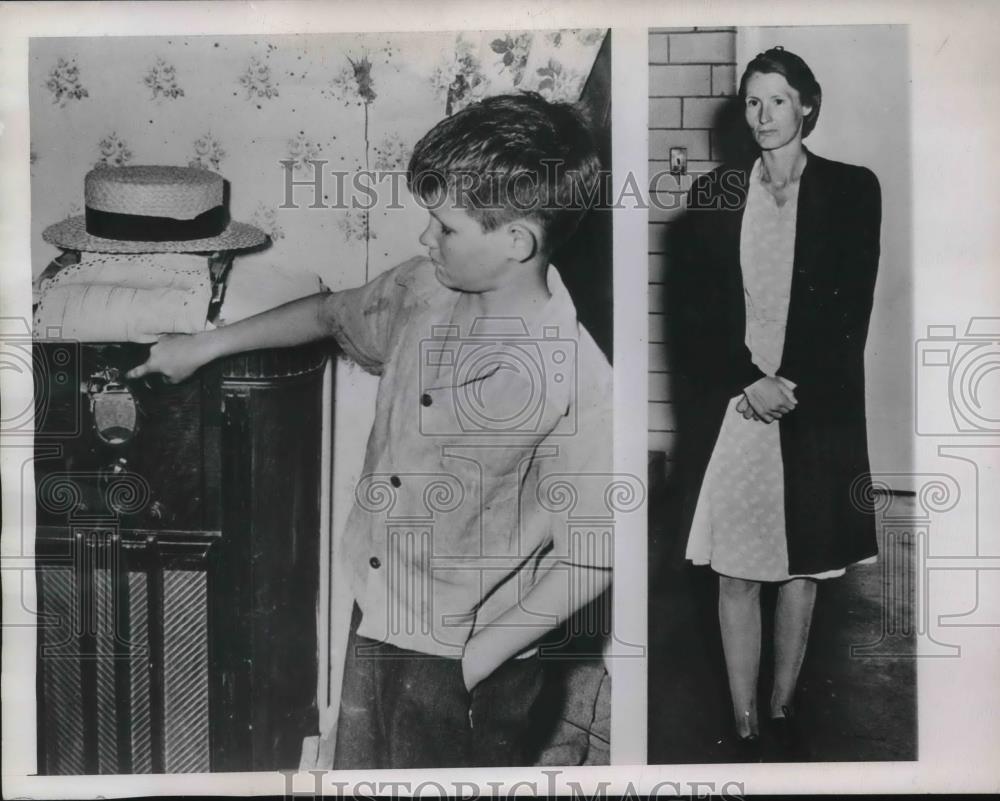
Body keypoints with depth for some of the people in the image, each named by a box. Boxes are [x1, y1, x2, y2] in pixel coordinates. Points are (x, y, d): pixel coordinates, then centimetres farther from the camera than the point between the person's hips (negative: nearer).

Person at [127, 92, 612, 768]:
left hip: (466, 662, -7)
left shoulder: (577, 381, -27)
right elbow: (334, 313, 13)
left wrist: (474, 660, -16)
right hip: (377, 618, 7)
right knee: (358, 774, 26)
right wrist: (203, 346, 18)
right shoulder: (425, 290, -7)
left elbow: (590, 560, -20)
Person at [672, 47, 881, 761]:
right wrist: (750, 381, -11)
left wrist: (790, 389, -10)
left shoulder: (852, 190, 3)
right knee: (735, 576, 2)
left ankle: (785, 711, 28)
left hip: (818, 410, 0)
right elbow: (696, 312, 1)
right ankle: (746, 728, 14)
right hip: (733, 405, 1)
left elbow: (853, 310, -1)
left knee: (802, 569, 10)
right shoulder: (713, 194, 6)